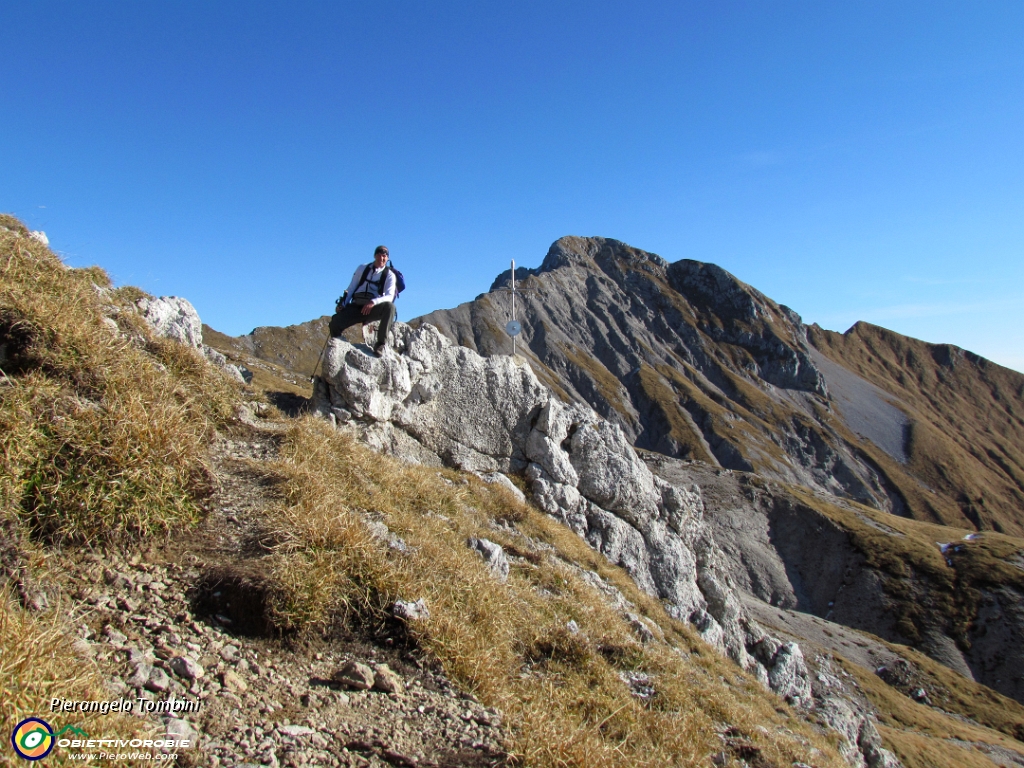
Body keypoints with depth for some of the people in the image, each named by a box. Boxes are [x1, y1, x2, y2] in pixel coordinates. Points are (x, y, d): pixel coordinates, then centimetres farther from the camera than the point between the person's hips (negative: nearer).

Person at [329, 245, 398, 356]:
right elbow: (351, 288, 15)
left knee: (390, 306, -36)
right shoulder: (362, 268, 12)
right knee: (335, 323, -23)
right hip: (356, 306, 2)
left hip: (373, 308, -2)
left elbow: (389, 296, -10)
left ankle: (381, 343, -30)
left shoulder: (389, 275, 3)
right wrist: (343, 305, 4)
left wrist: (373, 302, -27)